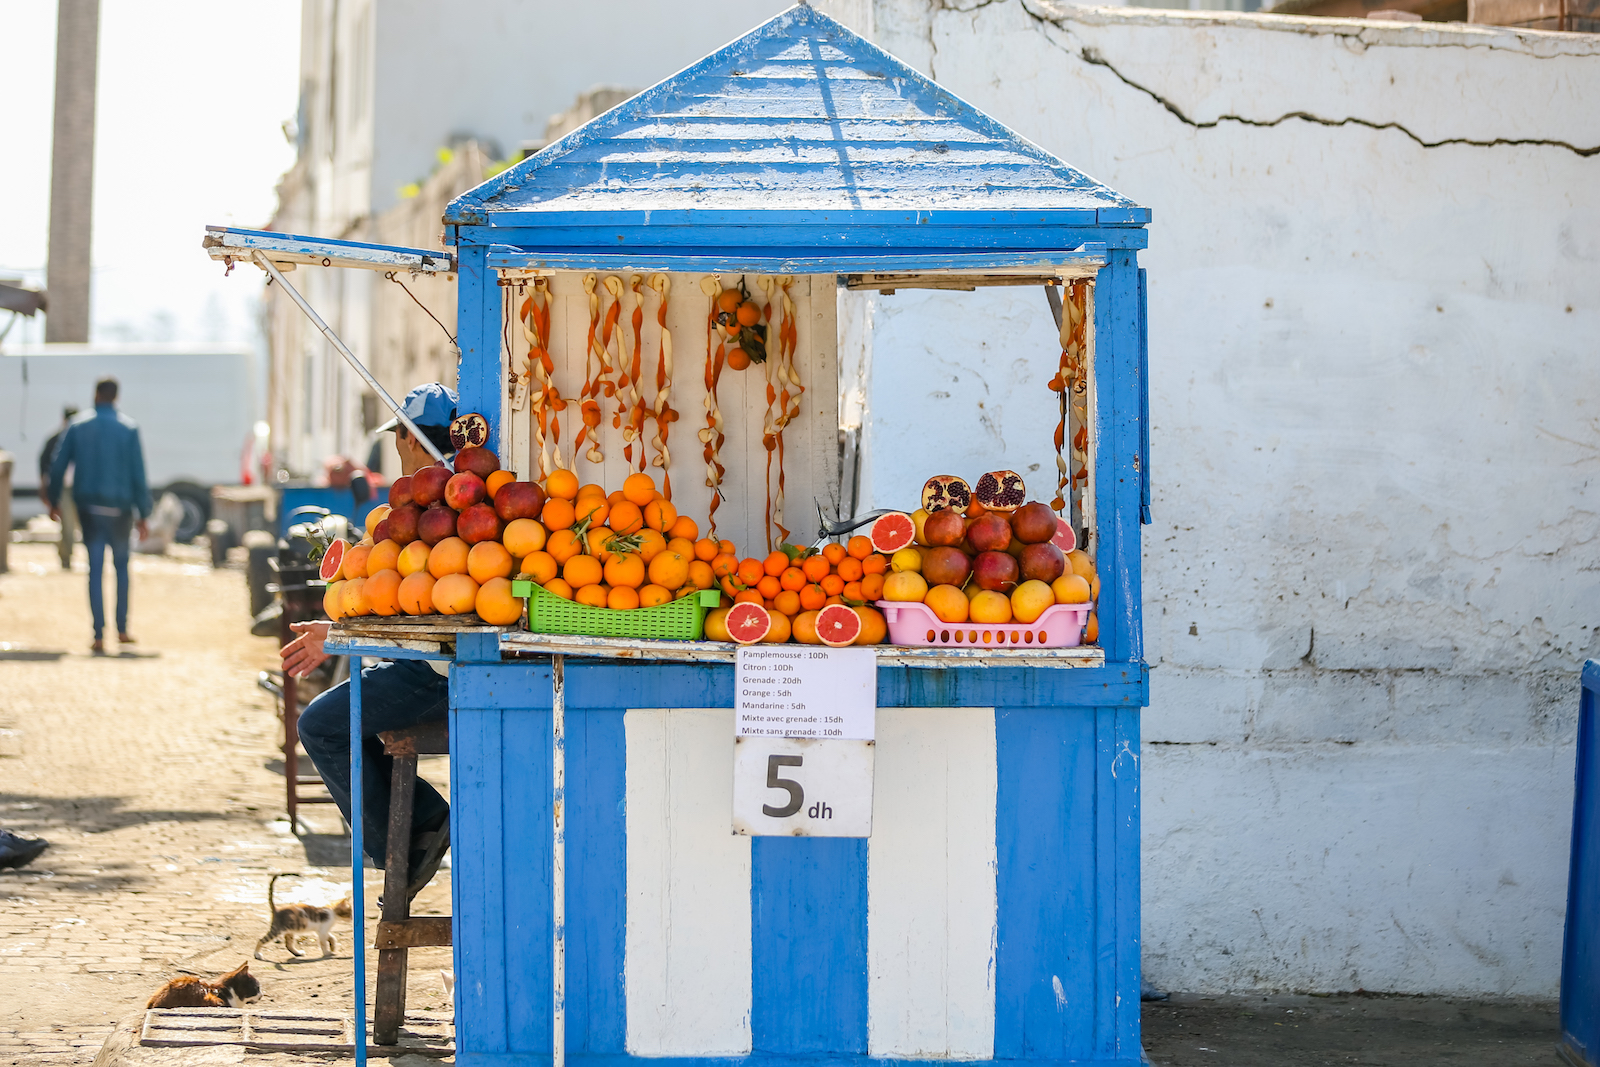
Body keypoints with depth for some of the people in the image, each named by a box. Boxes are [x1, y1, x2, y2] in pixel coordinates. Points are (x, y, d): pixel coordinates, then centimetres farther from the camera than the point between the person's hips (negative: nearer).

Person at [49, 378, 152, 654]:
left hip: (88, 506, 1)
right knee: (121, 564, 17)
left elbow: (57, 466, 0)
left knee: (95, 569, 2)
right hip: (119, 506, -1)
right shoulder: (128, 428, -4)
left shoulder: (78, 426, 0)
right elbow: (138, 475, -6)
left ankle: (99, 635, -6)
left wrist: (53, 502, 12)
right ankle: (122, 629, 17)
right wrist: (143, 514, -2)